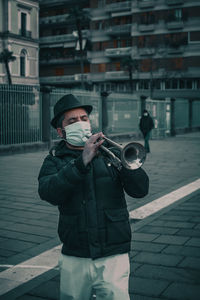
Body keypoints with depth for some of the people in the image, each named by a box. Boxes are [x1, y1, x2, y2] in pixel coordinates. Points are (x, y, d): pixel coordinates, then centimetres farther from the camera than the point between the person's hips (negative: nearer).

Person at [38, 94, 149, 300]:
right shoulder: (54, 161, 4)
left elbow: (140, 189, -4)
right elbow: (49, 193, -17)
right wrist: (82, 162, -25)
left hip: (113, 257, -1)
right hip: (74, 259, 1)